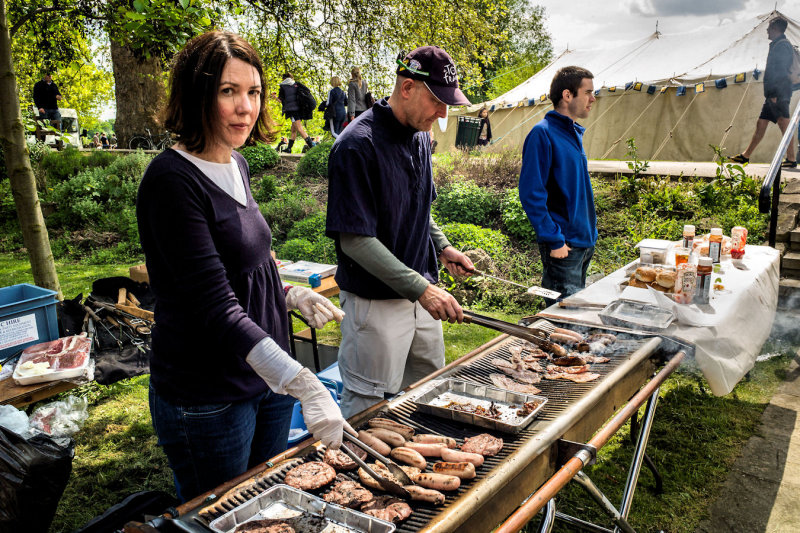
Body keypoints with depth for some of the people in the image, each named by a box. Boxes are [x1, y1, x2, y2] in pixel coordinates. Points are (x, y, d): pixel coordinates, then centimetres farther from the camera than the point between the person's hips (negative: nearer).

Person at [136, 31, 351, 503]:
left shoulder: (237, 165, 6)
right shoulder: (172, 180, -21)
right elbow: (214, 306, -28)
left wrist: (290, 295, 2)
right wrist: (302, 383, -34)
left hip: (268, 375, 8)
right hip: (206, 398, -7)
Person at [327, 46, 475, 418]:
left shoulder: (420, 135, 7)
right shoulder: (357, 145, -20)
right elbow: (354, 239, -23)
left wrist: (442, 247, 8)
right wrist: (420, 288, -26)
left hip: (421, 293, 8)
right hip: (375, 300, -8)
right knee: (367, 407, 5)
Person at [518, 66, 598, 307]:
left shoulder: (575, 132, 13)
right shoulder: (543, 133, -15)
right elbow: (531, 194, -20)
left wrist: (590, 232, 18)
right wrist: (554, 240, -20)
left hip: (584, 240, 9)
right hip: (562, 246, -9)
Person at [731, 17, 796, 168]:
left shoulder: (782, 45, -10)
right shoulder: (778, 45, 21)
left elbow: (781, 72, -19)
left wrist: (774, 93, -23)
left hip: (779, 94, -11)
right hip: (773, 95, 11)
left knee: (784, 124, -9)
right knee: (761, 123, 12)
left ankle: (791, 159, -7)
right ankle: (746, 156, 18)